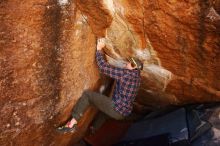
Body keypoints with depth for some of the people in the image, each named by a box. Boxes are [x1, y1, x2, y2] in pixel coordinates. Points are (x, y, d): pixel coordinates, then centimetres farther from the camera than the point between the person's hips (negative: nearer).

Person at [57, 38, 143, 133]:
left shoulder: (126, 73, -16)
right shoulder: (136, 76, 9)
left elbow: (104, 68, -16)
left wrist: (99, 49, -5)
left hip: (117, 110, -9)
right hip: (124, 113, 9)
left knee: (87, 95, -4)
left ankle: (72, 123, -6)